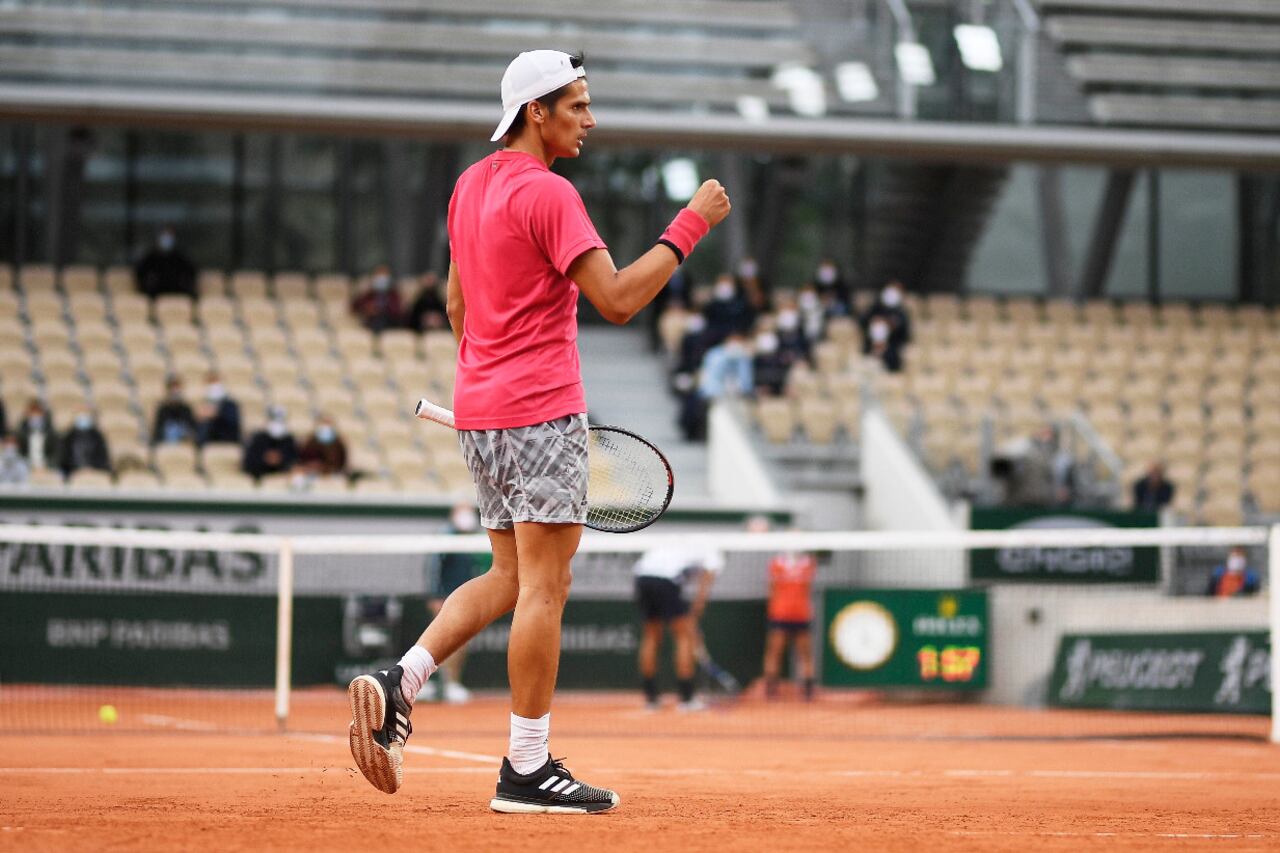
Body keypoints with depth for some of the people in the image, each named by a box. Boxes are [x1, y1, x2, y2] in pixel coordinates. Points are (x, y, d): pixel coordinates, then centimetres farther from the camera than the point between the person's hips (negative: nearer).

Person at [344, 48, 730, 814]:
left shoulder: (471, 186, 14)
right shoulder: (547, 193, -14)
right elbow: (618, 298, -20)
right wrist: (692, 224, -15)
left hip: (478, 407, 9)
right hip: (541, 411, -9)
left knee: (511, 577, 16)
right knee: (544, 584, -5)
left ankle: (397, 683, 0)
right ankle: (528, 770, -3)